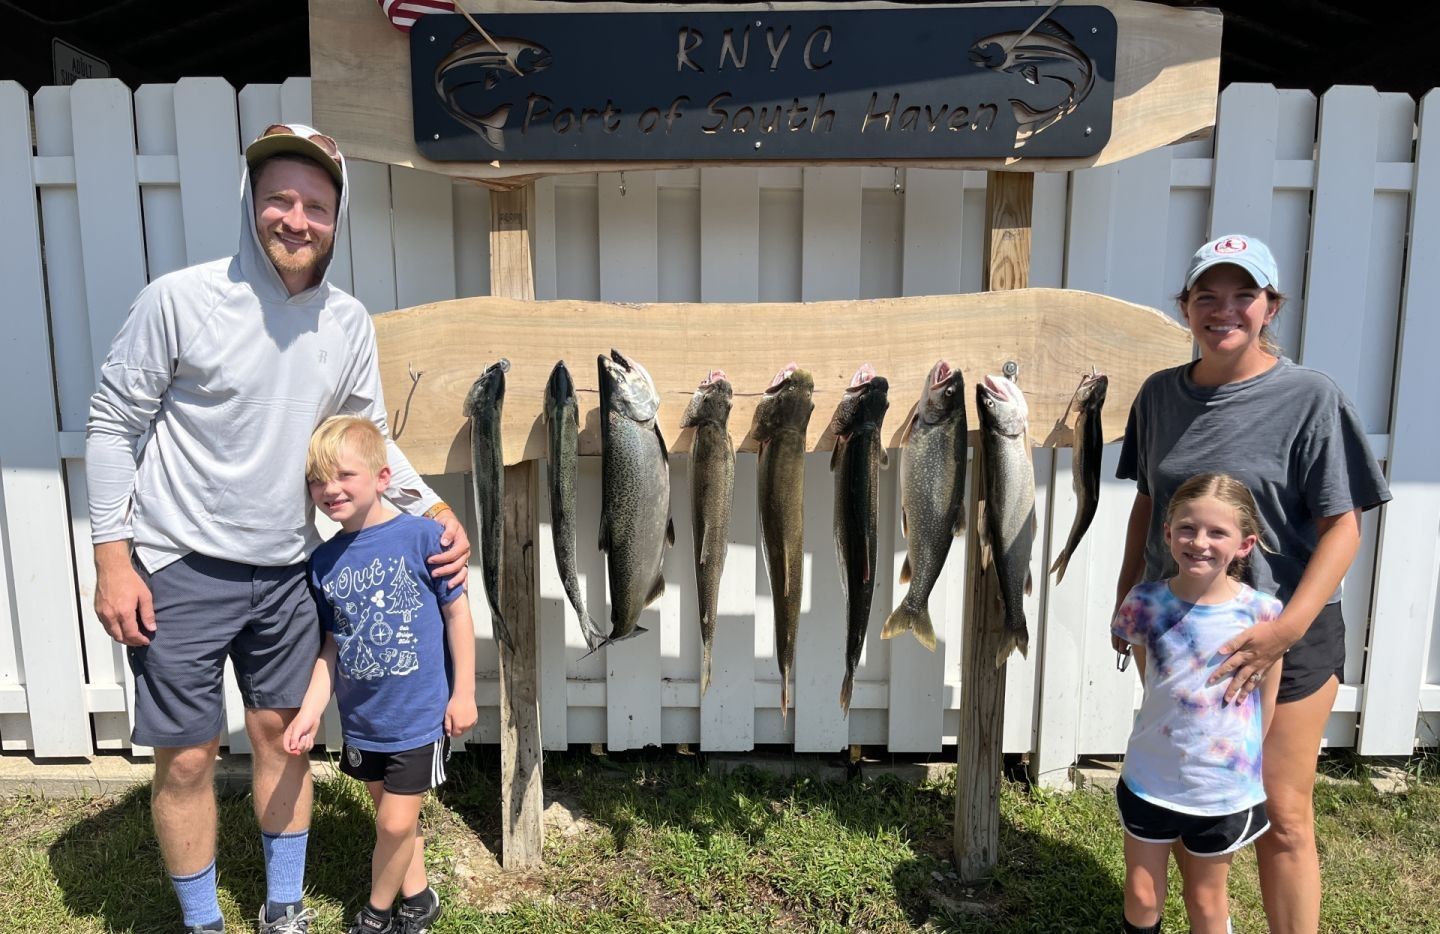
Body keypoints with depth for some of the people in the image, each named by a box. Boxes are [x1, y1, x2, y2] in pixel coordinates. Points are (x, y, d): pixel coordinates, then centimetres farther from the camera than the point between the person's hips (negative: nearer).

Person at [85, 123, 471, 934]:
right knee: (186, 758, 5)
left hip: (286, 568, 4)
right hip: (181, 566, -4)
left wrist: (434, 509, -3)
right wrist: (114, 557, -10)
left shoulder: (349, 323, -1)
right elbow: (113, 425, -8)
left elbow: (371, 435, 10)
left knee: (282, 733, 15)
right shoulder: (180, 299, -14)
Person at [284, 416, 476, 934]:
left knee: (396, 822, 2)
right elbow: (333, 647, 5)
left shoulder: (421, 535, -15)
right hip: (362, 718, 5)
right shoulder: (323, 561, -1)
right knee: (392, 814, 19)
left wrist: (463, 693, -6)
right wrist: (309, 713, -4)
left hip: (421, 714, -5)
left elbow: (456, 613, -8)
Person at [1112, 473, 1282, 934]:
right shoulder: (1146, 602, -13)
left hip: (1226, 791, -1)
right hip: (1149, 782, 1)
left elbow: (1268, 706, -4)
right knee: (1141, 897, 16)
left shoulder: (1261, 613, -16)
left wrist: (1258, 783, 1)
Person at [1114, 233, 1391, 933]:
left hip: (1285, 639, -4)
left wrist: (1286, 628, -22)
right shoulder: (1161, 394, 3)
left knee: (1281, 816, 3)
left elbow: (1342, 526, -13)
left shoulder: (1310, 398, -10)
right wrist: (1126, 598, 9)